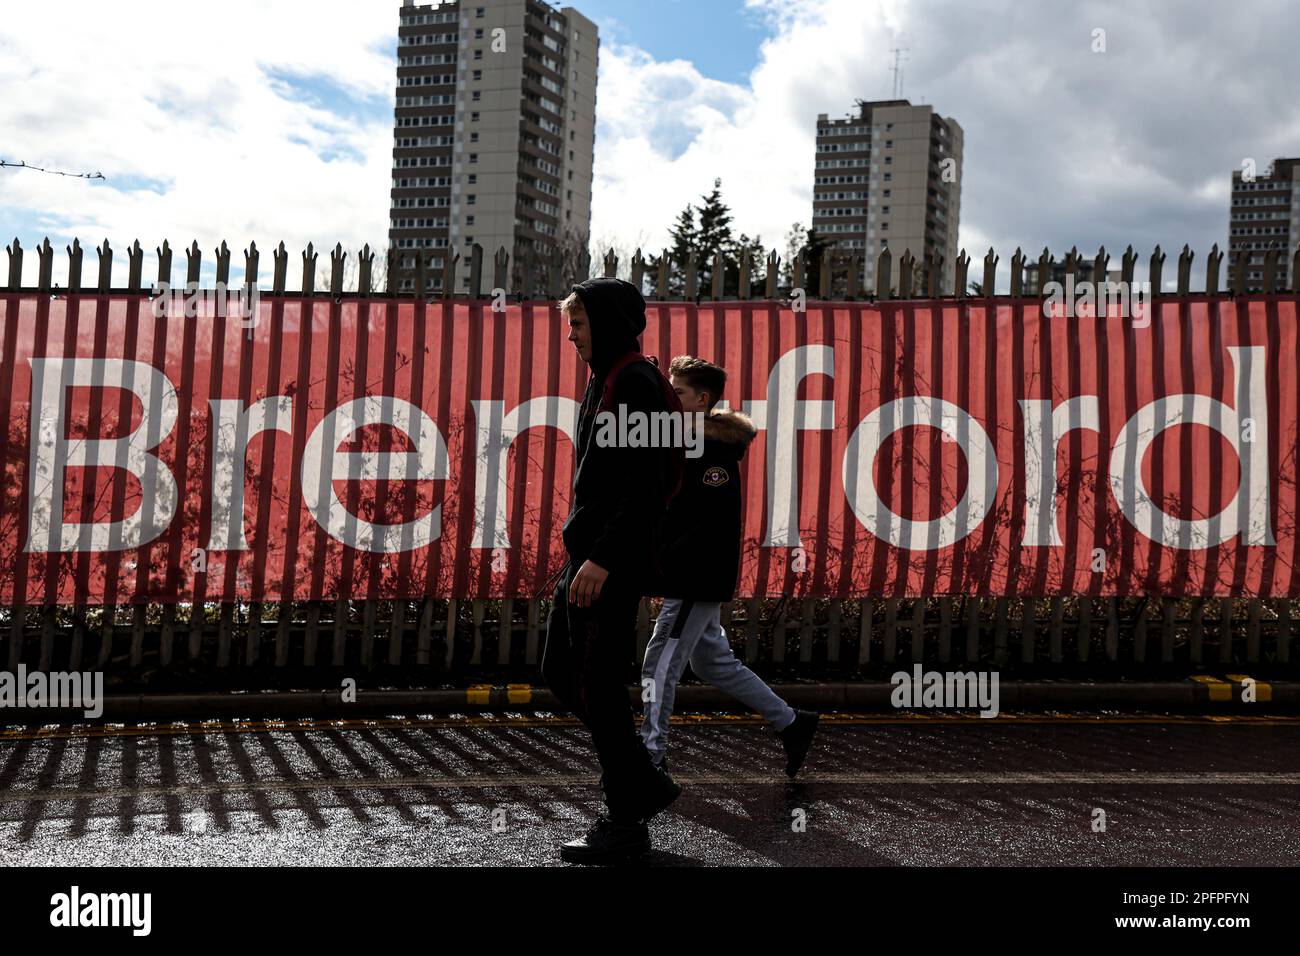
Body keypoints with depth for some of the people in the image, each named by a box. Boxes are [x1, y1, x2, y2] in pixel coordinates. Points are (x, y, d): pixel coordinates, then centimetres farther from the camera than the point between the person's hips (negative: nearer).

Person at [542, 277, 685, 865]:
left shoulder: (635, 384, -14)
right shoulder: (605, 381, 16)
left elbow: (646, 485, -21)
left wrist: (604, 558, -24)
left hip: (613, 561, -10)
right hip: (588, 553, 10)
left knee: (596, 686, -4)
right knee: (560, 672, 14)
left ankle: (626, 824, 11)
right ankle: (645, 783, 25)